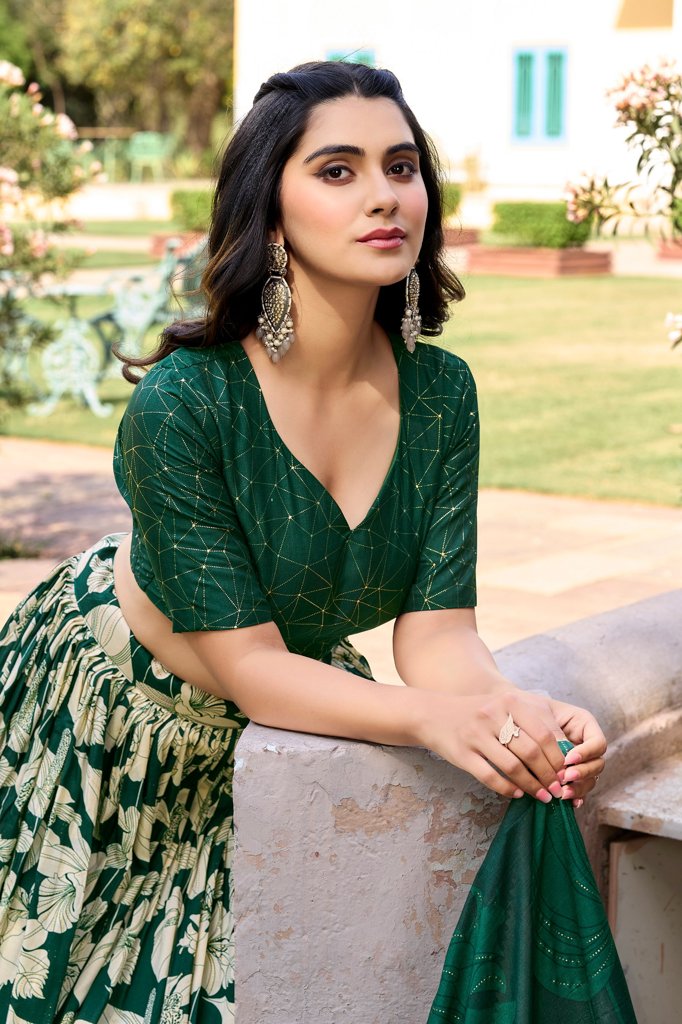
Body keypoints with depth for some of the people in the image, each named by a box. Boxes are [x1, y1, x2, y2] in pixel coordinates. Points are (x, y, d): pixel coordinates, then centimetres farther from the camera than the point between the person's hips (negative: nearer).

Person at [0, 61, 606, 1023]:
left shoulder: (440, 391, -17)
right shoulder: (182, 403, -32)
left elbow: (437, 630, -17)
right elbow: (248, 666, -30)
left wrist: (519, 712, -39)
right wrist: (434, 716, -45)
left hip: (296, 695, 4)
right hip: (118, 700, -4)